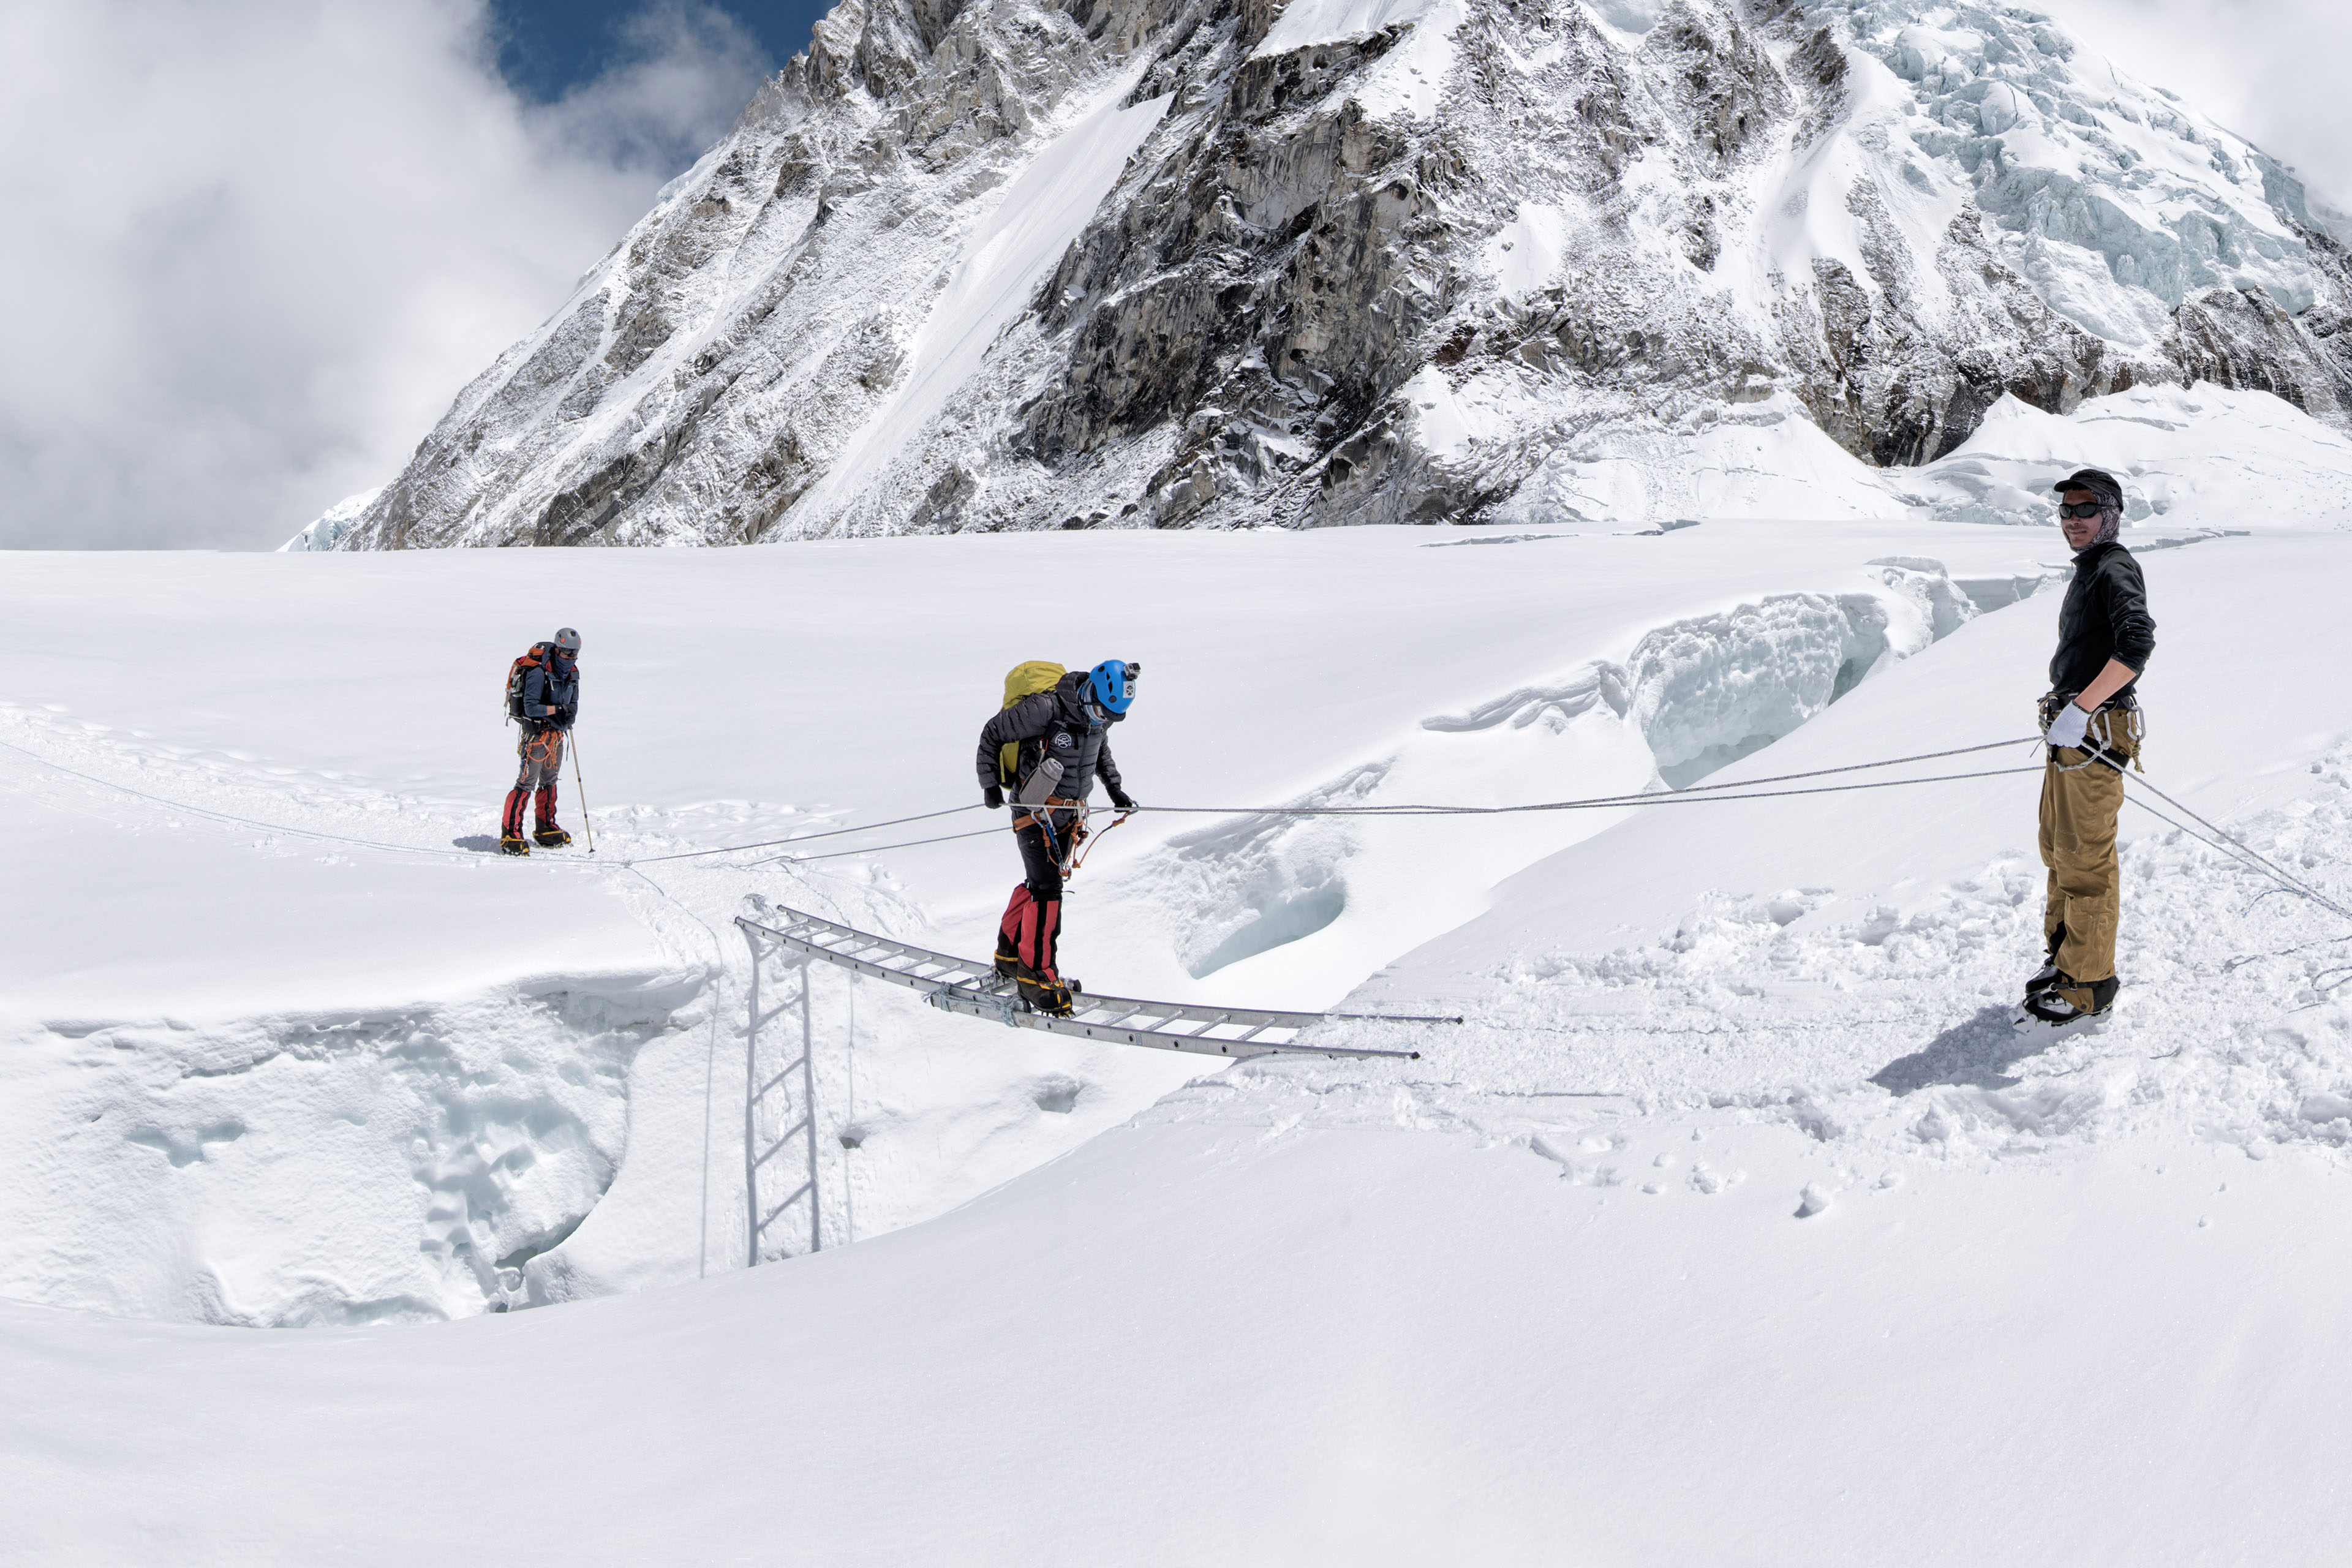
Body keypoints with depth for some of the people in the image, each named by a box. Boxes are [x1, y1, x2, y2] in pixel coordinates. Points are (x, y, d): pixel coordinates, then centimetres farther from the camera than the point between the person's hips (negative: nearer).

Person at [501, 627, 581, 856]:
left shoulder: (572, 673, 5)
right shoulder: (538, 672, -19)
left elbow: (573, 703, 9)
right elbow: (530, 708, -21)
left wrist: (571, 714, -13)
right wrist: (557, 709, -29)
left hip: (557, 733, 8)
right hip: (536, 732, -8)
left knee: (550, 781, 18)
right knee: (527, 783, -10)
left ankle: (545, 829, 32)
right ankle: (510, 834, -7)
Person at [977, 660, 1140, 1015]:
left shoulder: (1100, 715, -1)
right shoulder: (1044, 709, -24)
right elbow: (992, 734, -13)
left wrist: (1114, 788, 19)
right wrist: (989, 784, -12)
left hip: (1070, 813, 7)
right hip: (1036, 810, -7)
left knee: (1039, 882, 13)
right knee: (1047, 887, -13)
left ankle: (1010, 954, 27)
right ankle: (1037, 973, -7)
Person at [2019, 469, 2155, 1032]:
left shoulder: (2114, 569, -13)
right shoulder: (2088, 571, 18)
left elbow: (2137, 643, -29)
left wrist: (2081, 710, -30)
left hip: (2094, 732, -10)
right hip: (2071, 732, 10)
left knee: (2085, 859, -6)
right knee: (2059, 849, 18)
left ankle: (2088, 987, 0)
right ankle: (2065, 956, 31)